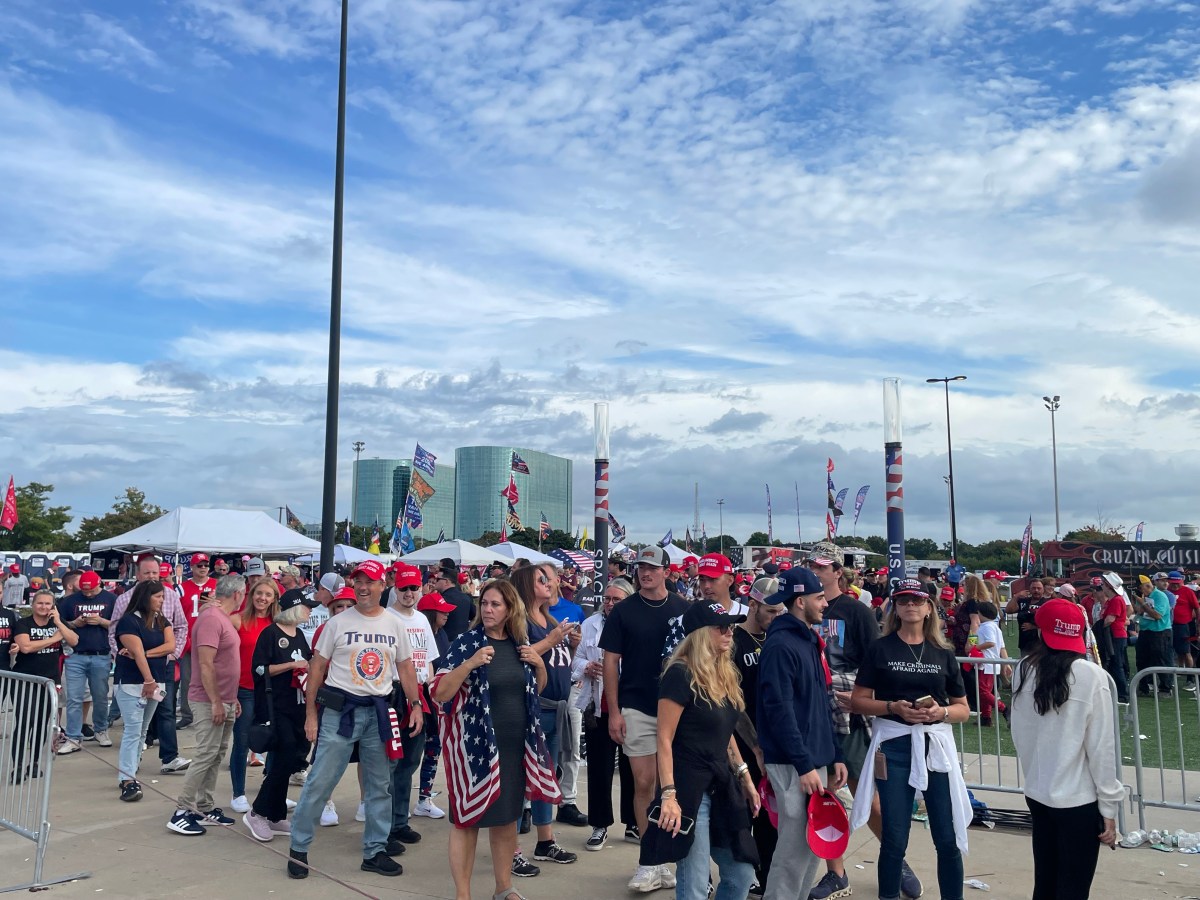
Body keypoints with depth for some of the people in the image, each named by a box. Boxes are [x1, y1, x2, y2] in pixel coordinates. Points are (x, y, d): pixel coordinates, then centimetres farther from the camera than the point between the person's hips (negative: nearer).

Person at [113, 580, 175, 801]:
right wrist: (148, 681, -21)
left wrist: (144, 654, -15)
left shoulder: (161, 621, 11)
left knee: (142, 731, 11)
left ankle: (130, 772, 19)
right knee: (133, 730, -12)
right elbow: (137, 653, -16)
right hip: (131, 683, -7)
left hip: (156, 682, 7)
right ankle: (127, 780, -13)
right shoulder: (129, 621, -9)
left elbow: (170, 646, -2)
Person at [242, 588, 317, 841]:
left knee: (284, 762, 10)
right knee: (286, 758, -13)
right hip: (276, 707, -8)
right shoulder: (270, 633, -8)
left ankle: (276, 818, 18)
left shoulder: (299, 635, 15)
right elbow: (259, 669, -14)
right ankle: (257, 812, 0)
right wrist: (292, 665, -17)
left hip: (297, 706, 8)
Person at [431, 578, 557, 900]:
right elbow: (439, 693, -17)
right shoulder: (466, 642, -11)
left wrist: (539, 664, -3)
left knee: (507, 816, 15)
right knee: (468, 817, 2)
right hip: (474, 744, -5)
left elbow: (536, 688, 17)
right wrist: (470, 663, -29)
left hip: (515, 744, 5)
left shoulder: (520, 643, 5)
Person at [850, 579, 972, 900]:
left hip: (936, 745, 2)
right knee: (894, 839, 6)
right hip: (894, 746, -2)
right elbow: (858, 701, 0)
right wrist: (893, 707, -16)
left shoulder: (943, 653, 7)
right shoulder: (880, 649, 0)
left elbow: (963, 709, 11)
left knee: (949, 839, 6)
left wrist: (942, 712, -10)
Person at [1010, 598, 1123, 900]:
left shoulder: (1024, 671, -3)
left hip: (1037, 794, 4)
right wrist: (1108, 807, -3)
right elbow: (1101, 747, -10)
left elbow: (1019, 735, 4)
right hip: (1079, 799, -4)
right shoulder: (1091, 676, -14)